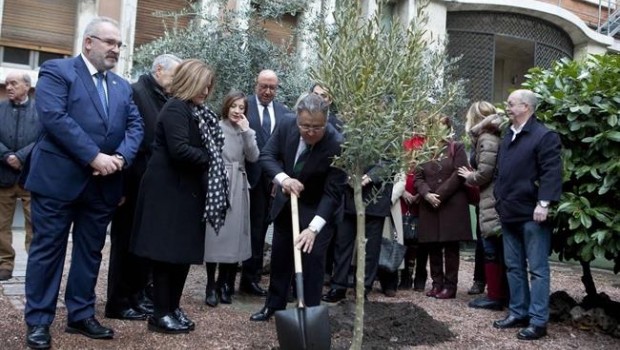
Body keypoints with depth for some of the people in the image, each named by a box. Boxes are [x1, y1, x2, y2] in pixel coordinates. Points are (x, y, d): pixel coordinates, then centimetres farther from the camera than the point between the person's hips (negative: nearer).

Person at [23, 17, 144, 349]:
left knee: (90, 251, 12)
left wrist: (121, 157, -13)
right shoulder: (56, 70, -3)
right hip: (59, 178, -6)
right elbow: (54, 117, -17)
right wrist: (94, 157, -21)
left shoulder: (122, 86, 16)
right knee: (47, 248, 3)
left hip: (103, 183, 6)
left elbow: (135, 125, 7)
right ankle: (38, 321, 14)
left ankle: (81, 315, 24)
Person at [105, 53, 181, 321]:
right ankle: (119, 303, 14)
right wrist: (122, 184, -21)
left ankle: (137, 295, 28)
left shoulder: (163, 99, 12)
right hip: (133, 184, -8)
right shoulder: (135, 92, -12)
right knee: (127, 243, 3)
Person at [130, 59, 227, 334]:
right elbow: (179, 150, -24)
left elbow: (203, 146, 15)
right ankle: (160, 314, 7)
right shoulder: (175, 108, -13)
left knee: (184, 250, 12)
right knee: (168, 251, -3)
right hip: (169, 191, -9)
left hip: (185, 190, 9)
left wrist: (211, 158, -4)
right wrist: (209, 158, -12)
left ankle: (172, 307, 23)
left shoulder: (195, 111, 16)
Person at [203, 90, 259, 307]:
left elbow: (253, 157, -2)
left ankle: (225, 284, 14)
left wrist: (246, 131, -7)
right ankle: (211, 285, 4)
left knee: (233, 235, 4)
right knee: (214, 234, -3)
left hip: (237, 188, 4)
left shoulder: (246, 132, 12)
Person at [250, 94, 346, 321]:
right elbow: (267, 155, -12)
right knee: (279, 257, 16)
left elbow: (333, 192, -31)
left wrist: (313, 228, -40)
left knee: (312, 261, -6)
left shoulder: (337, 145, -31)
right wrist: (283, 178, -33)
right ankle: (274, 305, 34)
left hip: (317, 209, -4)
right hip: (285, 203, 5)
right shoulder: (286, 126, -19)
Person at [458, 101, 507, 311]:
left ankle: (494, 296, 3)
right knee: (497, 250, 14)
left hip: (491, 203, -9)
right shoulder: (489, 138, 15)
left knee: (491, 250, -3)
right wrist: (473, 175, 4)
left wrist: (468, 177, -2)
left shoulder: (487, 140, -13)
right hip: (493, 201, 9)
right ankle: (501, 293, 21)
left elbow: (484, 174, -18)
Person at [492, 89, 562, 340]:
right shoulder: (507, 137, 17)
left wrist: (543, 203, -24)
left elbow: (551, 172, -17)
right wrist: (499, 201, 17)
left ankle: (538, 321, 3)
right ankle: (518, 313, 24)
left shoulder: (544, 136, -9)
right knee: (514, 267, 14)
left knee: (537, 269, -2)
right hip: (510, 214, 9)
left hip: (531, 214, -8)